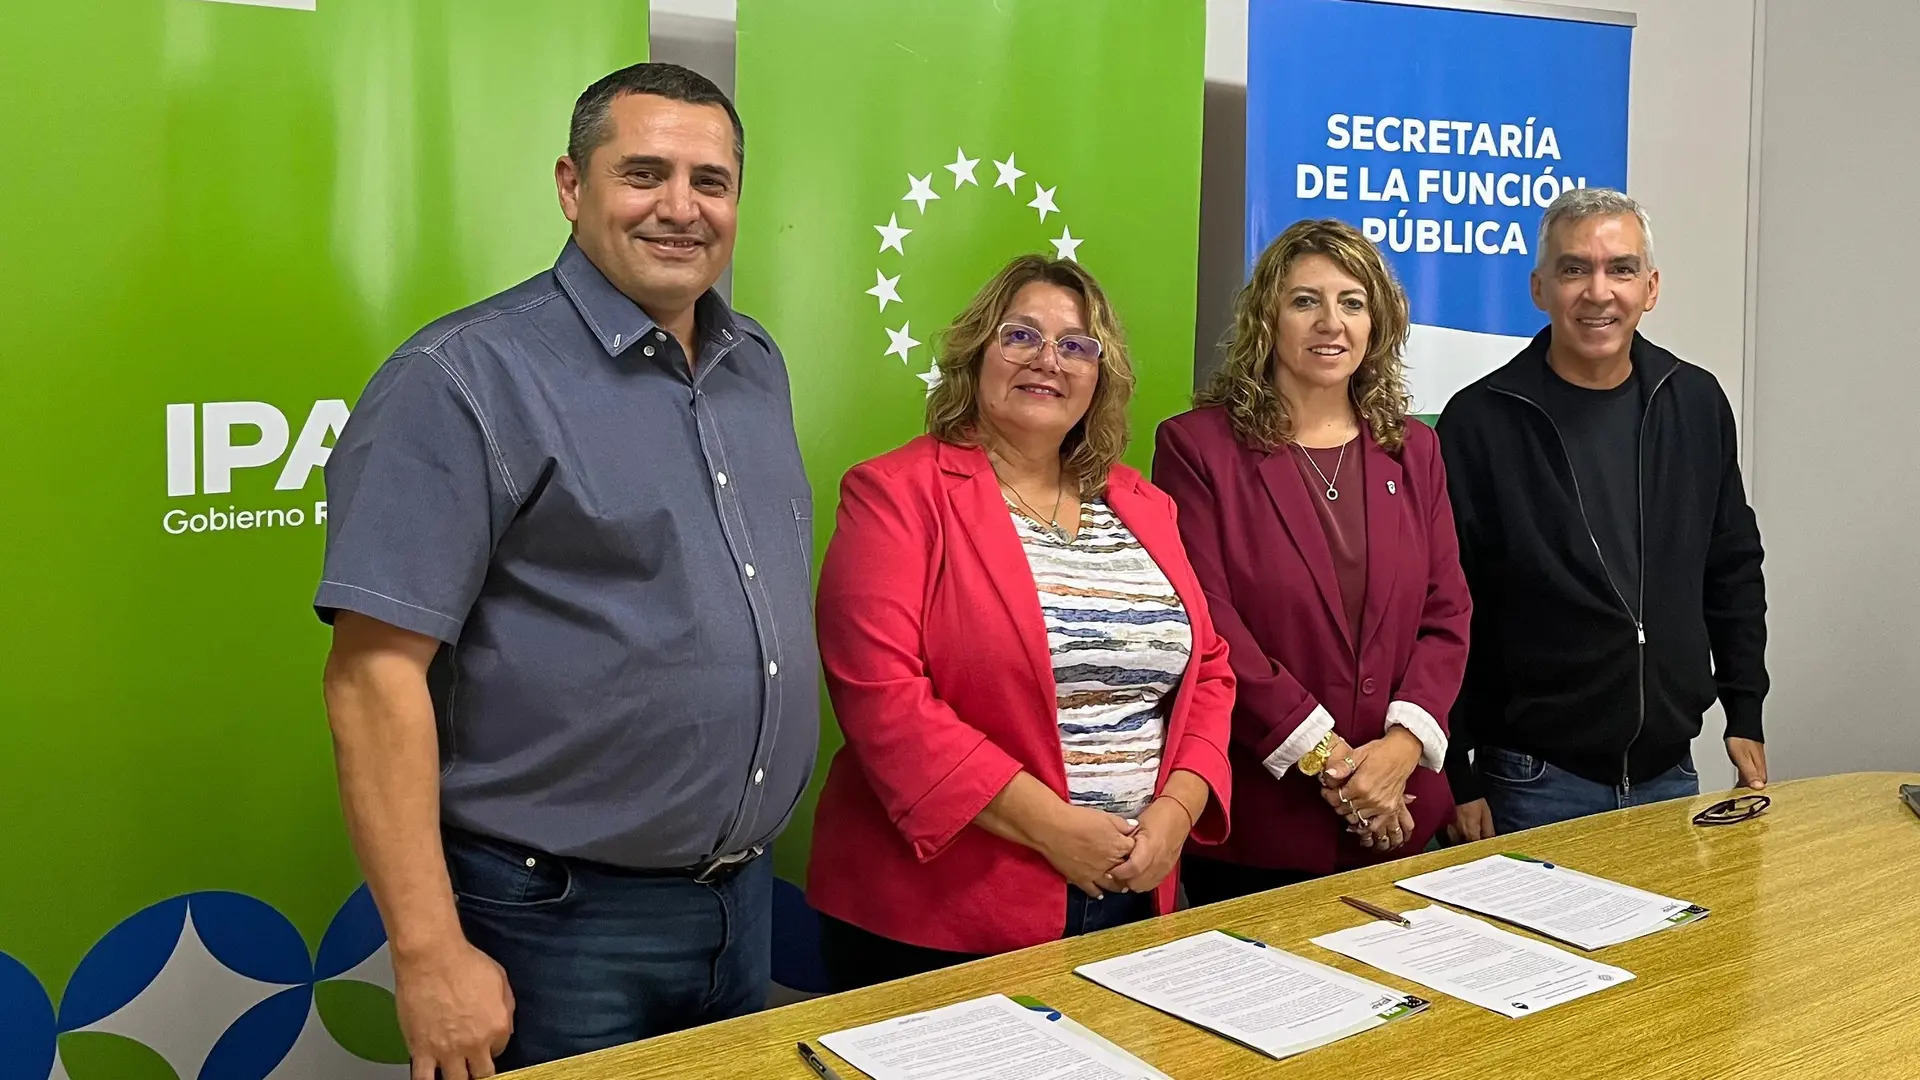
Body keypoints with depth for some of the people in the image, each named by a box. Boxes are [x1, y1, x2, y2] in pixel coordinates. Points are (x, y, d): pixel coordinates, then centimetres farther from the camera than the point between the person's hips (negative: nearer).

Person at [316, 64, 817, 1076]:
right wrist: (431, 956, -21)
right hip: (556, 922, -7)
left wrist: (753, 844, 14)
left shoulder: (758, 366, 7)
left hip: (745, 900, 7)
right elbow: (376, 672, -19)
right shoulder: (465, 378, -14)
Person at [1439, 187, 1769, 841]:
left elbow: (1734, 568, 16)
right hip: (1534, 783, -4)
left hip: (1670, 774, 5)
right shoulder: (1480, 422, -10)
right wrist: (1458, 781, -10)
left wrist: (1745, 716, 13)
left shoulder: (1697, 404, 6)